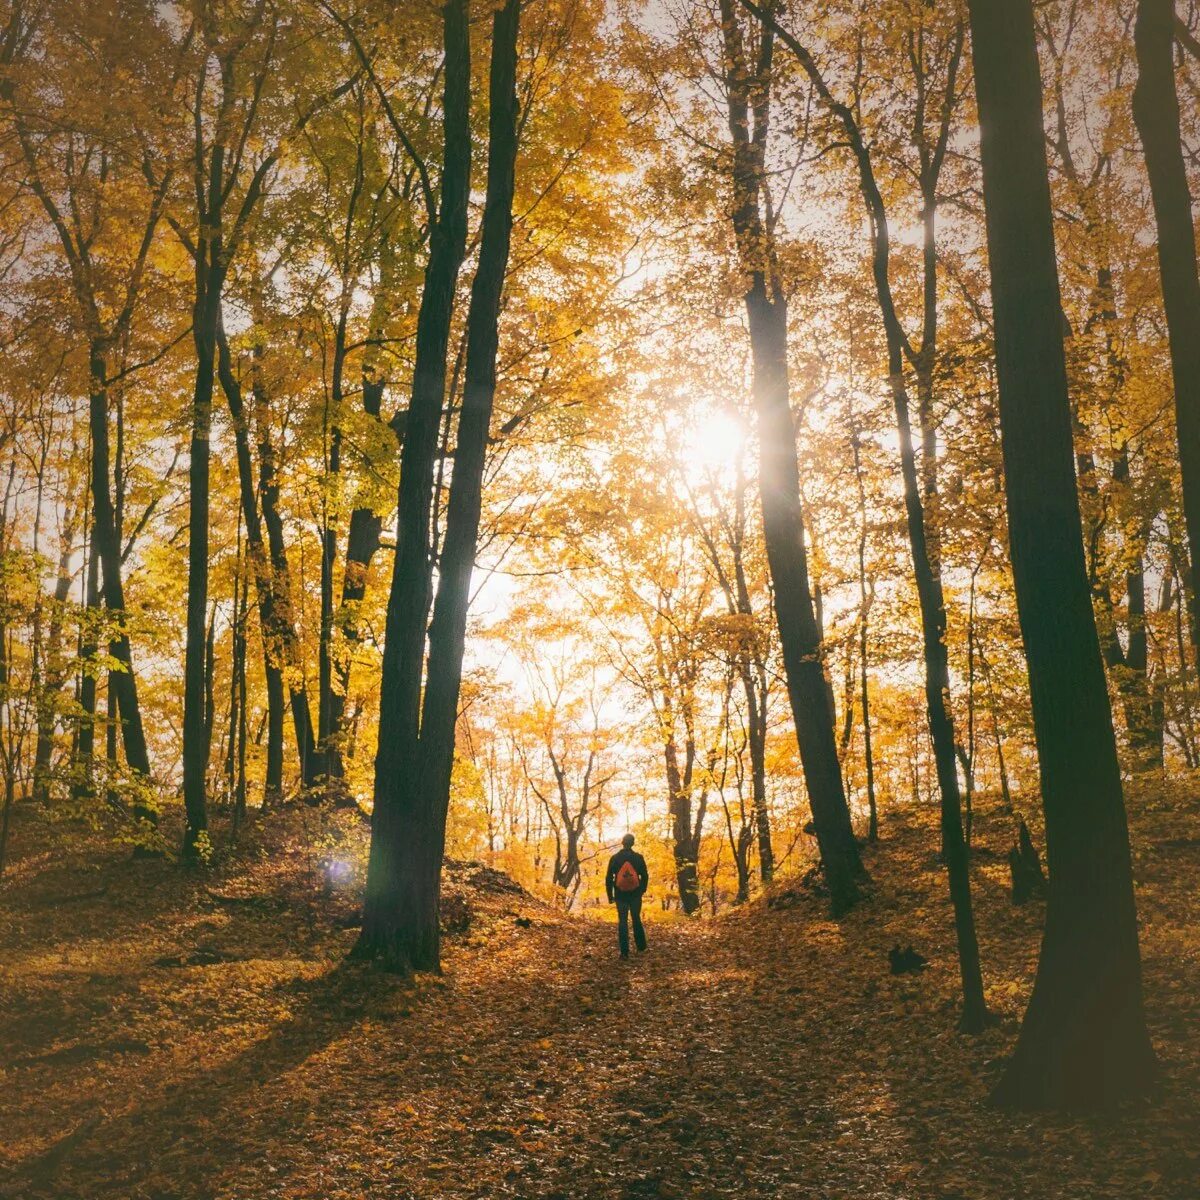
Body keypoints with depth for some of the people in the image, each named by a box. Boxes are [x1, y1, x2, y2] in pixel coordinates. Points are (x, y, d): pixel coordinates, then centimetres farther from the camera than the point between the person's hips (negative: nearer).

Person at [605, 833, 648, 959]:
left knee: (622, 921, 3)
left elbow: (609, 878, -2)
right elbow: (645, 876, 0)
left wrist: (610, 895, 6)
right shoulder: (638, 858, -4)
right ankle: (641, 947, 20)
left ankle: (624, 952, -3)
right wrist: (642, 890, 16)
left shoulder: (615, 858, -4)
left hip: (620, 895, -1)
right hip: (635, 895, 1)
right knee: (636, 919, 16)